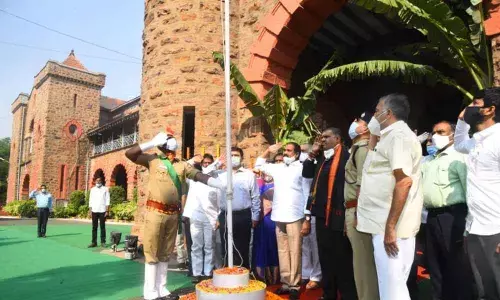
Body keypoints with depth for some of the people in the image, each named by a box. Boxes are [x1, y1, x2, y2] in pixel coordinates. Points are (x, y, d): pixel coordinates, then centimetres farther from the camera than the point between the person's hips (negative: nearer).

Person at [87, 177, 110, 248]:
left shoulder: (105, 189, 3)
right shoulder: (92, 189, 11)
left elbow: (107, 200, -1)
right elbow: (90, 200, 10)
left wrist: (107, 211, -8)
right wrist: (90, 210, 3)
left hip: (102, 211, -3)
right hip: (94, 211, 3)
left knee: (102, 227, 2)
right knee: (94, 227, 5)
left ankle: (103, 242, 7)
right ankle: (94, 242, 10)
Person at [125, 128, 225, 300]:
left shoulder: (182, 165, 9)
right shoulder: (153, 160, 2)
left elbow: (200, 176, 2)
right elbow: (129, 153, -5)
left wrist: (223, 185, -8)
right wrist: (153, 142, -4)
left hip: (173, 214, 4)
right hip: (156, 212, -4)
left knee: (165, 253, 14)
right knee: (152, 253, 3)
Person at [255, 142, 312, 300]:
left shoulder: (302, 169, -2)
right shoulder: (278, 168, 13)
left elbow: (307, 195, -4)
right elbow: (259, 165, 27)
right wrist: (268, 151, 13)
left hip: (294, 217, -5)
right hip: (279, 217, 5)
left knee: (294, 252, 0)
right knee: (282, 251, 11)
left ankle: (295, 285, 9)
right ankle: (285, 283, 21)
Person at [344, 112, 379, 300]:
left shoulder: (363, 148, -9)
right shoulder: (358, 148, 19)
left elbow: (362, 184, -19)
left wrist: (358, 214, -20)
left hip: (358, 210, -9)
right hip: (354, 210, 9)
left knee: (363, 260, -2)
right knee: (363, 260, 15)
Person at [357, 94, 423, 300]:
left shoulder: (399, 135, -12)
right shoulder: (392, 136, 19)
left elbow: (404, 182, -23)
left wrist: (390, 226, -23)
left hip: (390, 225, -10)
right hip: (384, 223, 10)